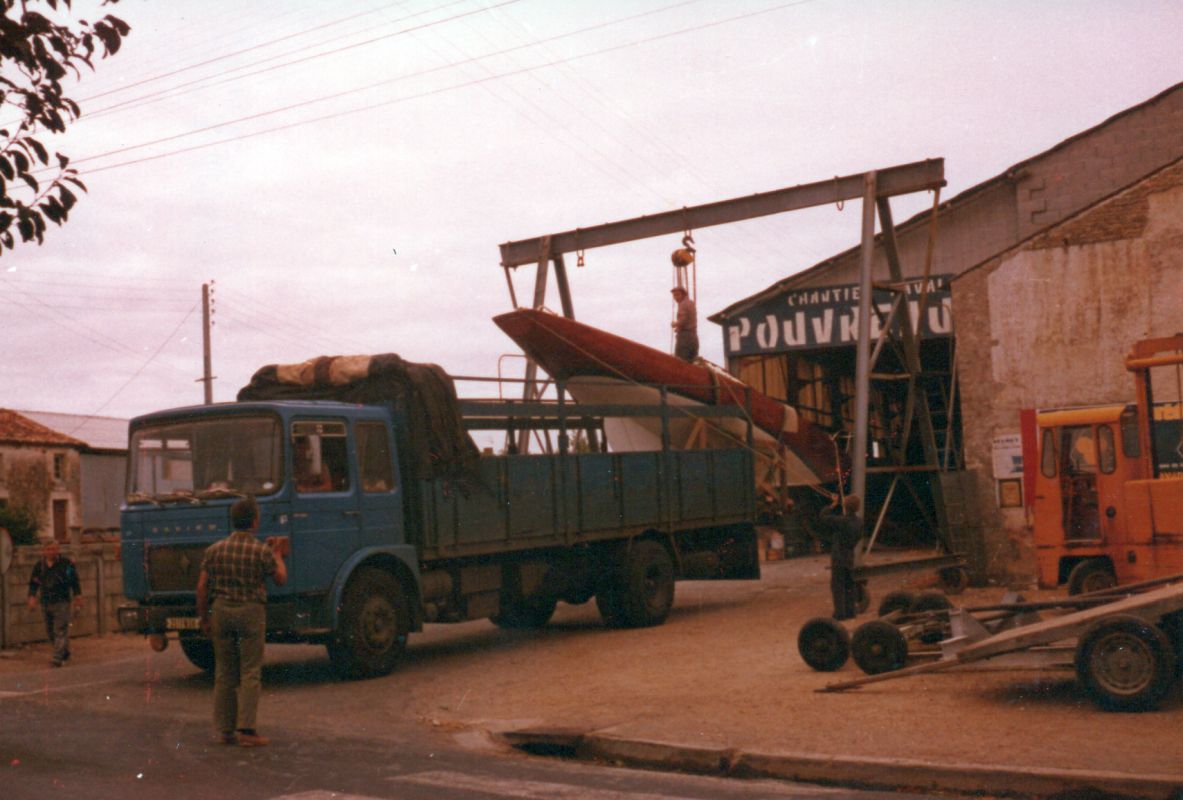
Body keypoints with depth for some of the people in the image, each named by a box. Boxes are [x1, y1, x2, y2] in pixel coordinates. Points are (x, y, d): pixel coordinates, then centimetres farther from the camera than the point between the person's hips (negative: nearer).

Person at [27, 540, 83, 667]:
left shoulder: (66, 564, -3)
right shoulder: (39, 566, 6)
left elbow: (75, 582, 2)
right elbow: (33, 584, 14)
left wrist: (78, 599, 0)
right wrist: (32, 597, 1)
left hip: (61, 602, -5)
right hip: (46, 603, 5)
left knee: (60, 630, -10)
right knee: (50, 631, 11)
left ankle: (58, 657, -14)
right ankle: (65, 652, 28)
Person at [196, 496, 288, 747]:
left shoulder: (215, 550, 2)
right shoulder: (262, 551, -8)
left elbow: (202, 587, 2)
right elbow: (281, 579, 5)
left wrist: (204, 618, 11)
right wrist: (278, 556, 22)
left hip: (221, 609, 4)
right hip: (251, 611, -4)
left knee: (224, 672, 10)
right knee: (250, 672, 0)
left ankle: (225, 730, 12)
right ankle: (245, 729, -6)